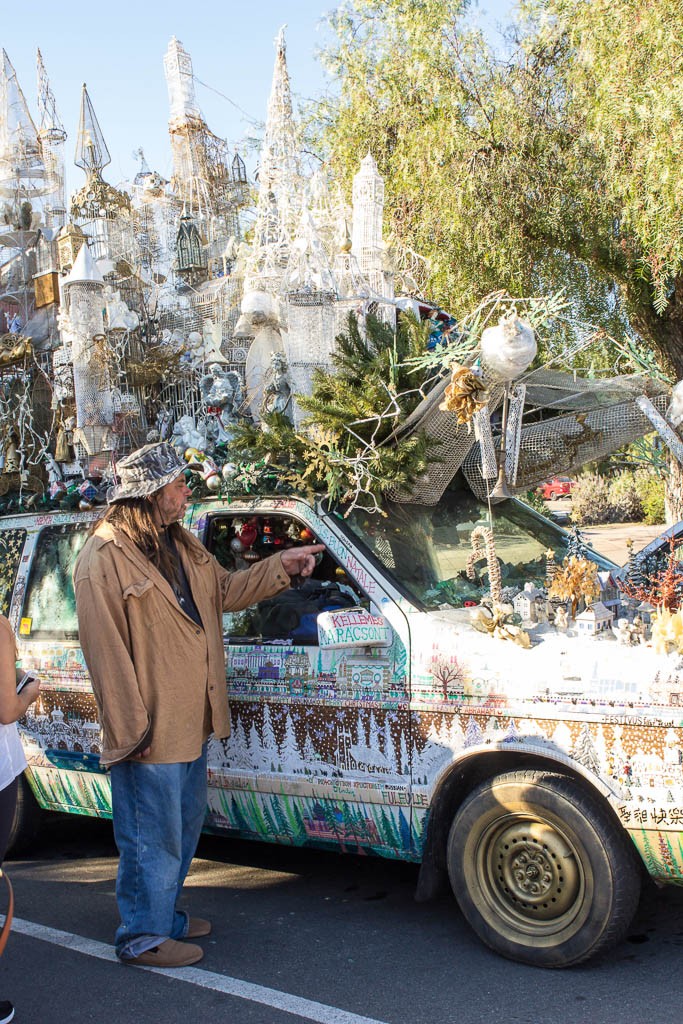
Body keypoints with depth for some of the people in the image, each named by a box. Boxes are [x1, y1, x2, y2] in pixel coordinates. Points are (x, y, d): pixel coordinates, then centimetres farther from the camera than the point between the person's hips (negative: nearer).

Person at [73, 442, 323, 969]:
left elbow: (226, 591, 24)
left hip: (191, 723, 9)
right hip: (152, 731, -9)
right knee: (152, 837, 3)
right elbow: (106, 652, -20)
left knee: (184, 827, 21)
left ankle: (165, 914, 38)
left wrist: (282, 564, 15)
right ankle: (143, 936, 18)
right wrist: (132, 728, -21)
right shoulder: (104, 559, -18)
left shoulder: (181, 545, 10)